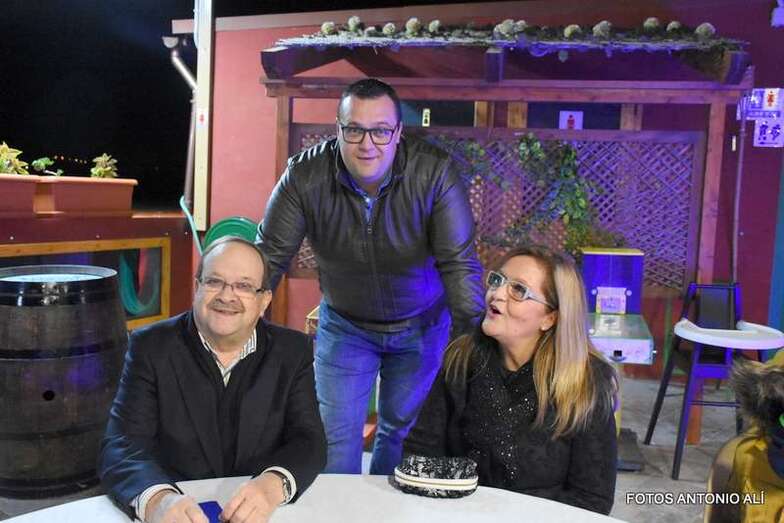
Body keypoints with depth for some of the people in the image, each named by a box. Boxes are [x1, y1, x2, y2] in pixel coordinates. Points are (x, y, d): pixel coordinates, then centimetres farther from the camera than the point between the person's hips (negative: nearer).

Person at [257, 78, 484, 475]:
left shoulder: (434, 173, -23)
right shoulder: (305, 175, -20)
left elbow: (460, 264, -21)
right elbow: (270, 257, -15)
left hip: (422, 326, 0)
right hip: (344, 326, 1)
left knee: (403, 429, 14)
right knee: (336, 435, 3)